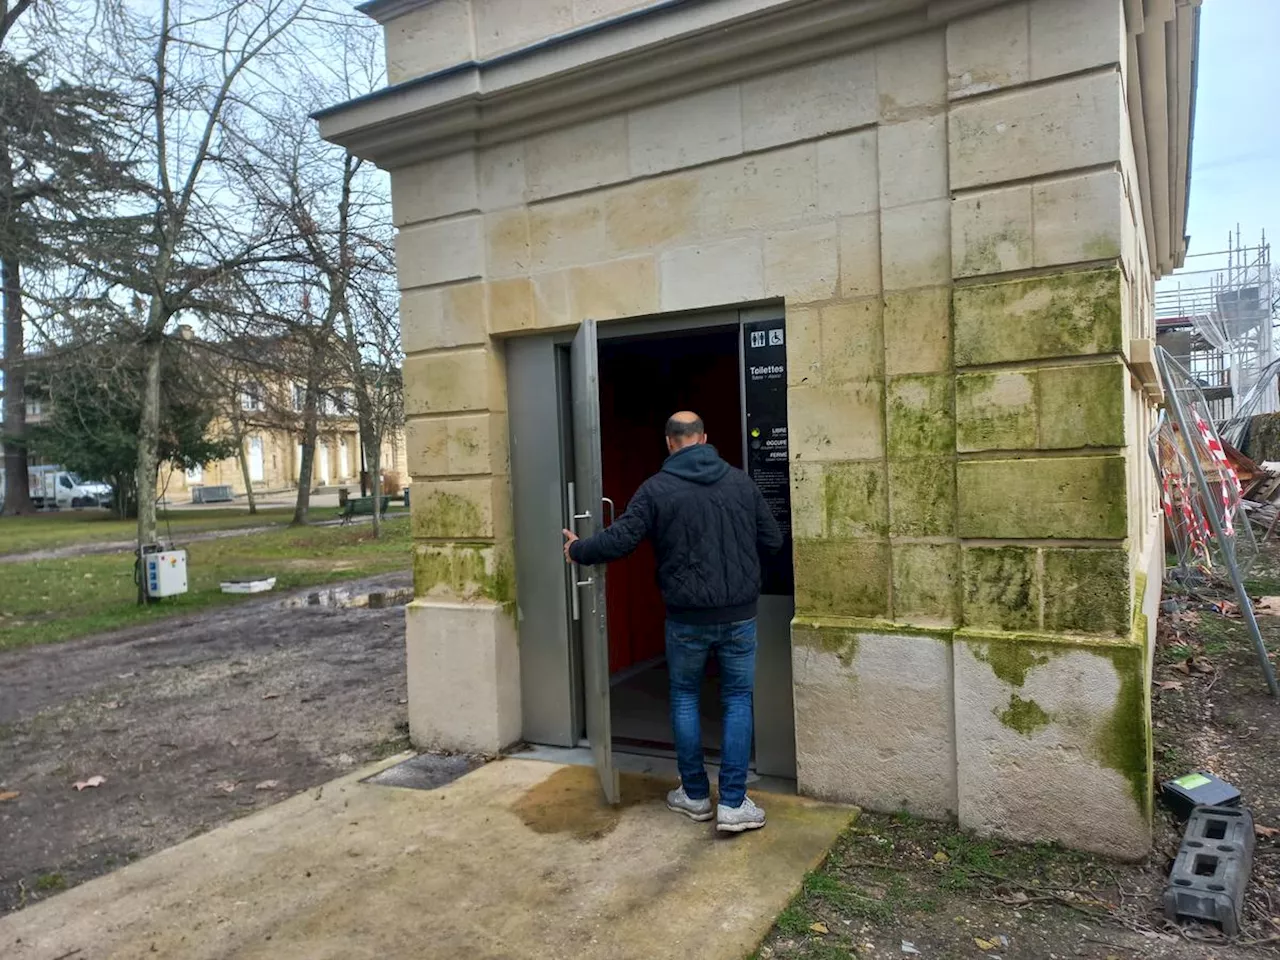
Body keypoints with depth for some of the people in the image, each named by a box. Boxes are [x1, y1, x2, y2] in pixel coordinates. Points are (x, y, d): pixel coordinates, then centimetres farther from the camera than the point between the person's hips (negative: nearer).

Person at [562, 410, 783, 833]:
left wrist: (577, 550, 8)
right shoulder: (741, 481, 2)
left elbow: (618, 539, -10)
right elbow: (773, 540, 5)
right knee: (737, 701, 11)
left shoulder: (657, 488, -7)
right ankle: (733, 804, 10)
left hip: (687, 617, -1)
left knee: (685, 697, 16)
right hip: (739, 614, 2)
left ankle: (695, 795, 25)